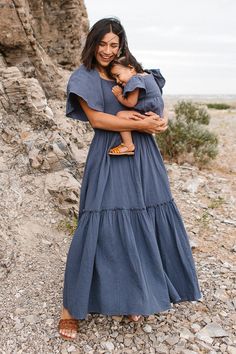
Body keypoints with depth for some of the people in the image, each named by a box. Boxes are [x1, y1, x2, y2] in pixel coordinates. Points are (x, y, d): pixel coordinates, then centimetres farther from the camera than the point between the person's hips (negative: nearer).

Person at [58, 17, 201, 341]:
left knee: (145, 222, 6)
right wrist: (141, 125, -13)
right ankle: (72, 307, 6)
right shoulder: (83, 78, 3)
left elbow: (154, 110, 18)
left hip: (143, 157, 6)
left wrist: (158, 120, -7)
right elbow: (96, 119, -9)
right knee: (101, 225, -9)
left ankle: (133, 296, 23)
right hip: (110, 157, -5)